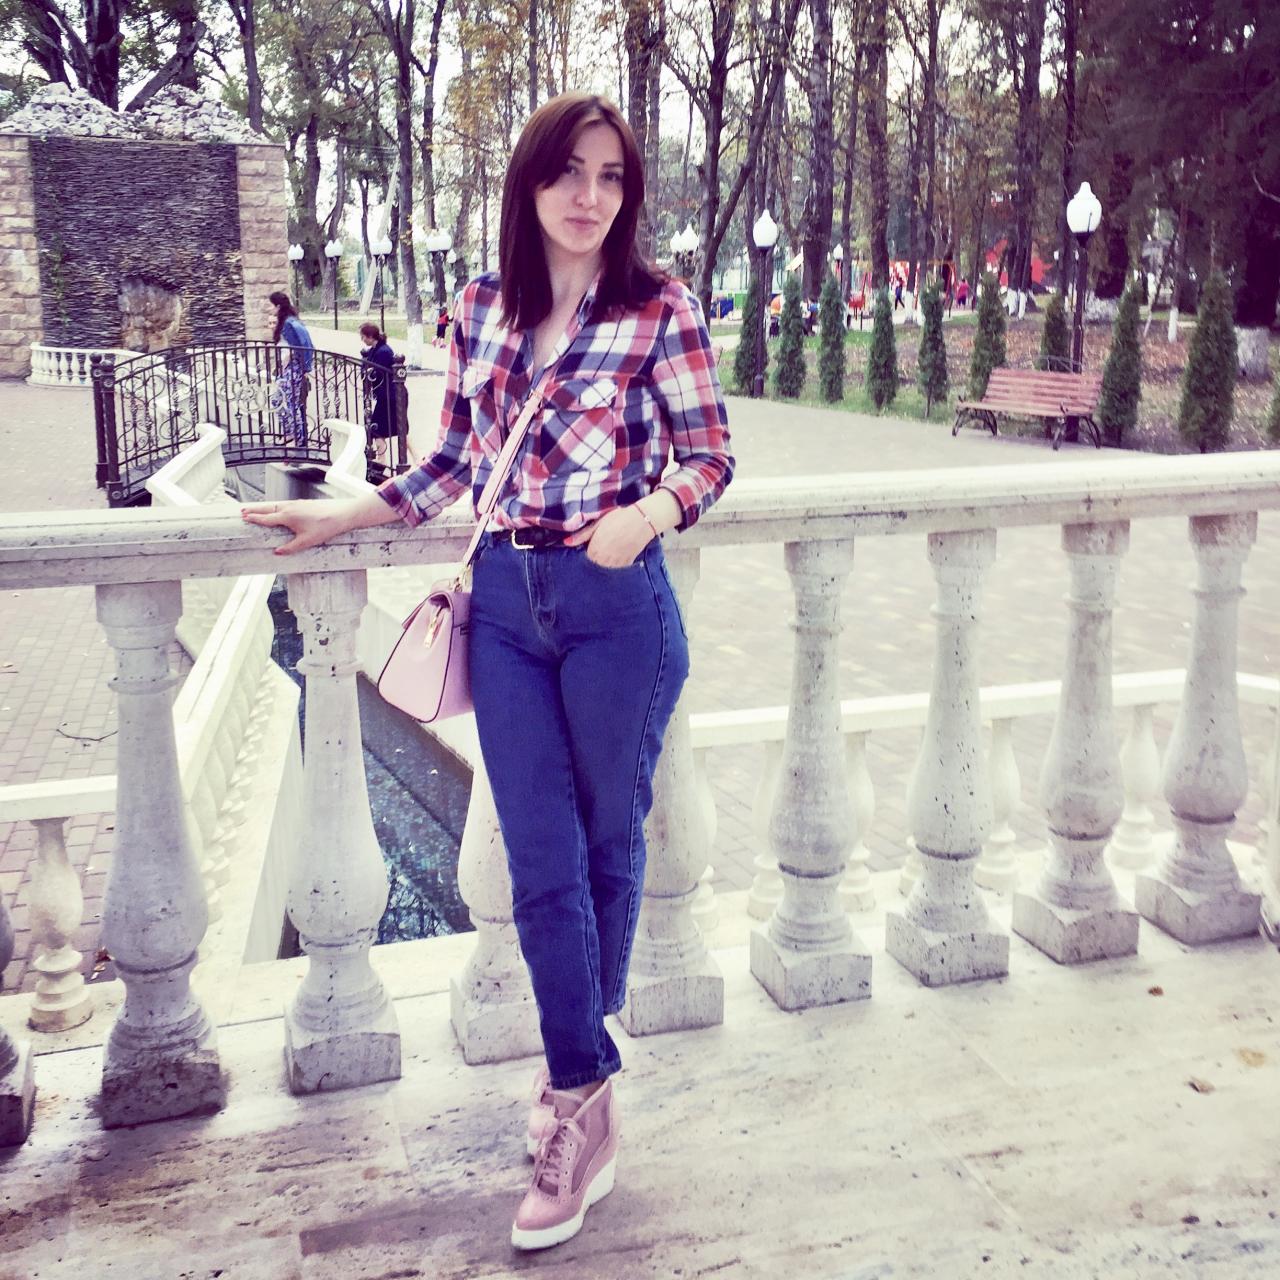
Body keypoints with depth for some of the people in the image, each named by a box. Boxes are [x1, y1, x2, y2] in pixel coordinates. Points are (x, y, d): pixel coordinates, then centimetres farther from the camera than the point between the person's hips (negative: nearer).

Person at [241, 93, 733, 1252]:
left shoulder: (659, 311, -5)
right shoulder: (482, 308, 7)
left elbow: (710, 457, -4)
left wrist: (644, 514, -23)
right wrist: (340, 517, 12)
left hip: (616, 604, -3)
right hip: (505, 603, 3)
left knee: (609, 842, 11)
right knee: (542, 861, 3)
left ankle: (577, 1069, 32)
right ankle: (588, 1107, 17)